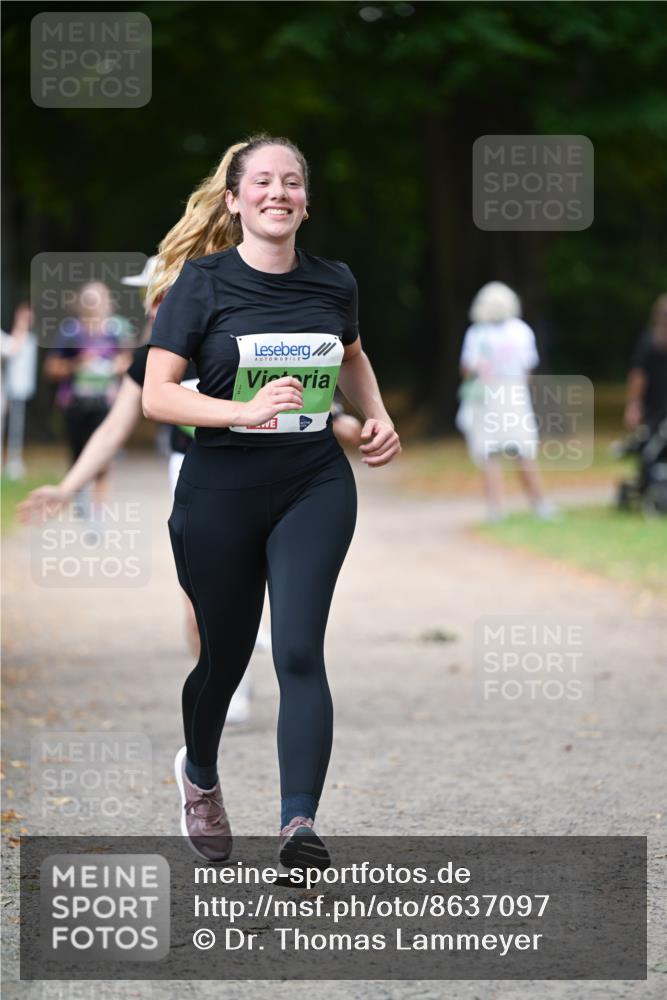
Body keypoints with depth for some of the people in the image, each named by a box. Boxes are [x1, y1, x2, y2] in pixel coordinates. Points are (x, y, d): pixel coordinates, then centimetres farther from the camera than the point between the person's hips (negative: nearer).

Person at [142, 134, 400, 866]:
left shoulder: (332, 282, 3)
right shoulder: (201, 282, -8)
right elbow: (157, 395, -13)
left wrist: (377, 418, 7)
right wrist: (244, 411, -27)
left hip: (315, 485, 1)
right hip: (220, 493, -1)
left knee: (299, 651, -16)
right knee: (225, 655, 13)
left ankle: (300, 825, -22)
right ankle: (199, 776, 44)